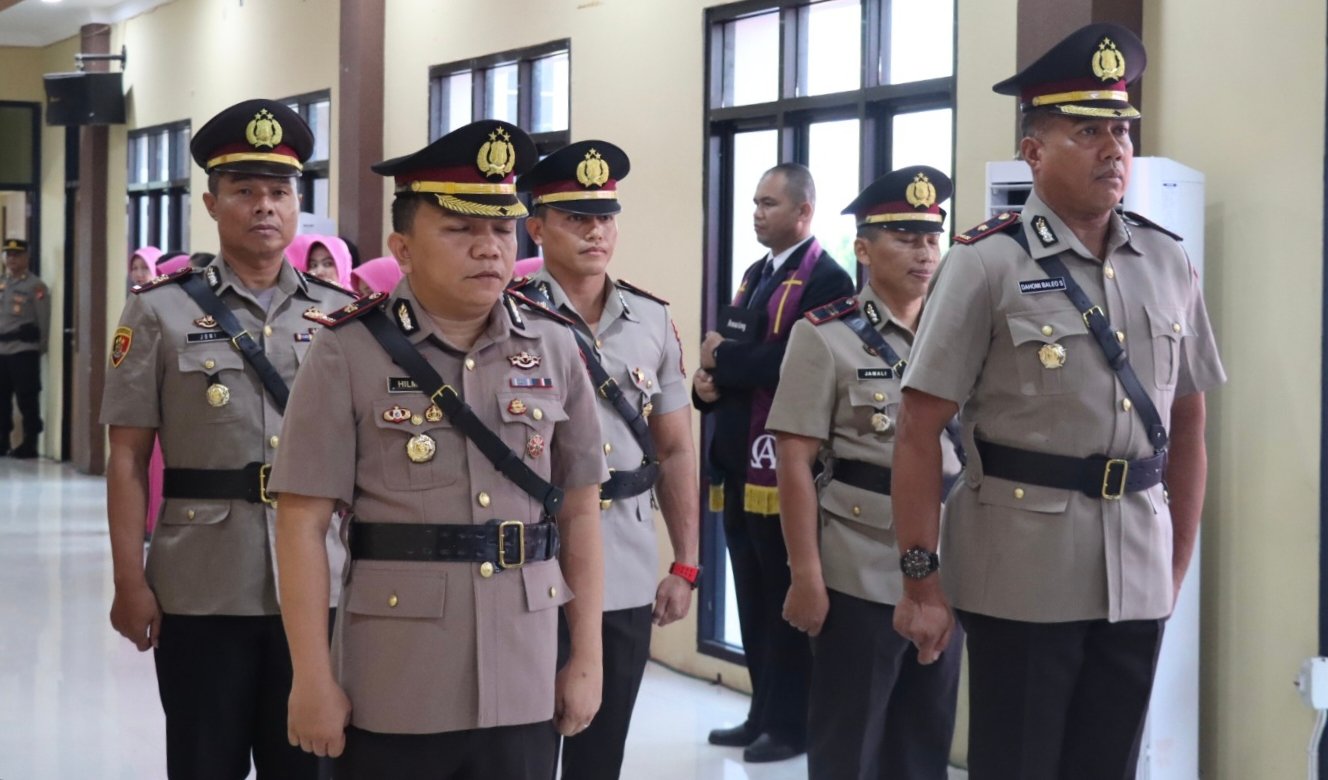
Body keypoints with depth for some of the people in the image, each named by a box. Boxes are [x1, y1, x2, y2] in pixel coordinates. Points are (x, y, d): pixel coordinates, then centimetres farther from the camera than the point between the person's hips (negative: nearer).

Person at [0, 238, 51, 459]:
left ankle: (29, 444, 0)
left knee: (26, 398, -4)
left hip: (24, 350, -6)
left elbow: (44, 322, -4)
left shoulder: (36, 286, -3)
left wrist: (40, 350, -5)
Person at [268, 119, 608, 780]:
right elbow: (302, 525, -7)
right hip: (391, 701, -3)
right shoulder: (348, 355, -6)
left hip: (522, 694, 3)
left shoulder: (554, 349, 4)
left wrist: (587, 657, 8)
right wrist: (314, 679, -9)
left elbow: (578, 510, 10)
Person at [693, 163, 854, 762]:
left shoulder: (826, 280, -12)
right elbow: (723, 353, 18)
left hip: (787, 465, -9)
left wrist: (724, 357, -12)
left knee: (787, 601, 0)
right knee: (754, 600, 14)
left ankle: (791, 724, 9)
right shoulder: (755, 277, 18)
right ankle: (763, 714, 23)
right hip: (741, 461, 9)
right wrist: (707, 383, -4)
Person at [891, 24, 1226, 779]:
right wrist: (921, 580, -12)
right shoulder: (988, 264, -8)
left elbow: (1187, 424, 14)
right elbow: (919, 431, -9)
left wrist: (1179, 562, 11)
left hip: (1137, 579, 4)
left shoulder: (1168, 263, 6)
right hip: (1021, 578, -4)